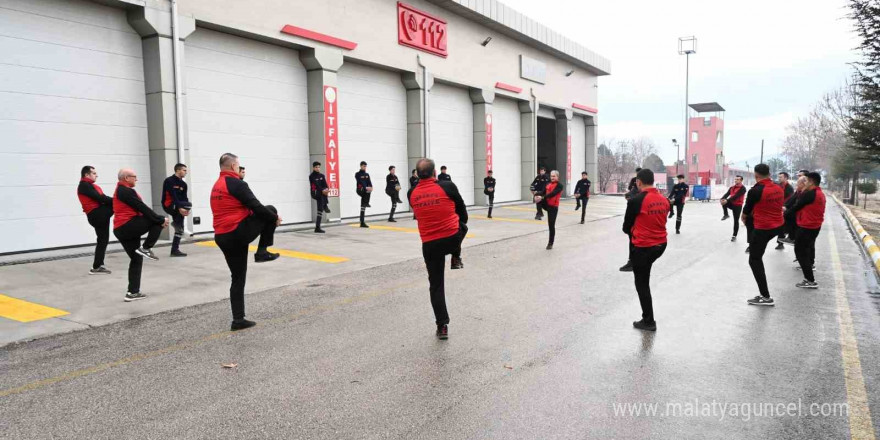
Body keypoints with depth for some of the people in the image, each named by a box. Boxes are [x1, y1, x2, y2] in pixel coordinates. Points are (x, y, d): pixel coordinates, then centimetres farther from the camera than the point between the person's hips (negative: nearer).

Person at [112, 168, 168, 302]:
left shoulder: (121, 191, 23)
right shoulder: (126, 191, -11)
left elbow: (138, 209, 19)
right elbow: (142, 208, -16)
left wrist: (158, 220, 10)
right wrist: (160, 220, -10)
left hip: (120, 230, 10)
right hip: (128, 226, -10)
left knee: (137, 259, 14)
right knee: (158, 221, -6)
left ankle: (133, 293, 13)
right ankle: (146, 248, -7)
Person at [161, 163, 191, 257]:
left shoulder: (183, 184, 9)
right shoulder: (169, 181, -12)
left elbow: (184, 198, 2)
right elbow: (173, 196, -23)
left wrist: (186, 209, -16)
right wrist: (179, 208, -31)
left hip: (178, 207, 8)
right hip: (169, 206, -8)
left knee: (179, 229, 4)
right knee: (190, 204, -28)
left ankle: (175, 250, 10)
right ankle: (176, 223, -12)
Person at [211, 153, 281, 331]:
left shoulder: (216, 187, 19)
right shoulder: (236, 183, -10)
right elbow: (256, 207, -14)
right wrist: (274, 218, 1)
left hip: (223, 238, 9)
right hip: (239, 233, -9)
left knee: (238, 279, 14)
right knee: (270, 210, 7)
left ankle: (238, 320, 11)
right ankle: (262, 252, 6)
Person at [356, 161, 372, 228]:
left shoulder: (367, 174, 15)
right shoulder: (358, 174, -2)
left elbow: (369, 182, 2)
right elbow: (360, 182, -17)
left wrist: (371, 187, -20)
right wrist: (366, 187, -32)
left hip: (365, 192, 5)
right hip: (360, 190, -5)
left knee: (363, 207, 3)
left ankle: (362, 223, 3)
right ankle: (366, 203, -33)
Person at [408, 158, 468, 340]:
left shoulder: (412, 194, 0)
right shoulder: (448, 186, -9)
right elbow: (462, 212, 4)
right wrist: (461, 223, 23)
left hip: (429, 244, 2)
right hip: (452, 238, -2)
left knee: (436, 285, 11)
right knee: (461, 227, 34)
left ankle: (442, 326, 10)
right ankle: (456, 258, 33)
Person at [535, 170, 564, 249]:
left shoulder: (559, 185, -10)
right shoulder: (548, 184, 8)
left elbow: (552, 194, -24)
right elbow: (543, 192, -2)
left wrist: (542, 197, -34)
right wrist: (537, 196, -25)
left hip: (553, 207, -6)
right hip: (546, 204, 6)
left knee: (551, 225, 0)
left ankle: (550, 243, 13)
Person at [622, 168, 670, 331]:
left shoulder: (635, 200, -17)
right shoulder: (664, 200, 1)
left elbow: (626, 227, -6)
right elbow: (658, 221, 12)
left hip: (642, 247, -6)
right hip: (661, 244, 6)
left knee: (642, 283, 7)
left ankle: (648, 321, 15)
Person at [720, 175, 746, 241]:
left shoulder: (742, 188, -13)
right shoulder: (732, 187, 8)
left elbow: (735, 196, -25)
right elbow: (727, 194, -3)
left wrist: (727, 200, -34)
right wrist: (722, 199, -25)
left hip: (738, 206, -5)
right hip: (731, 203, 5)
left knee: (736, 221, 2)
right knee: (723, 201, -26)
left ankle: (734, 236, 12)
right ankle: (726, 215, -7)